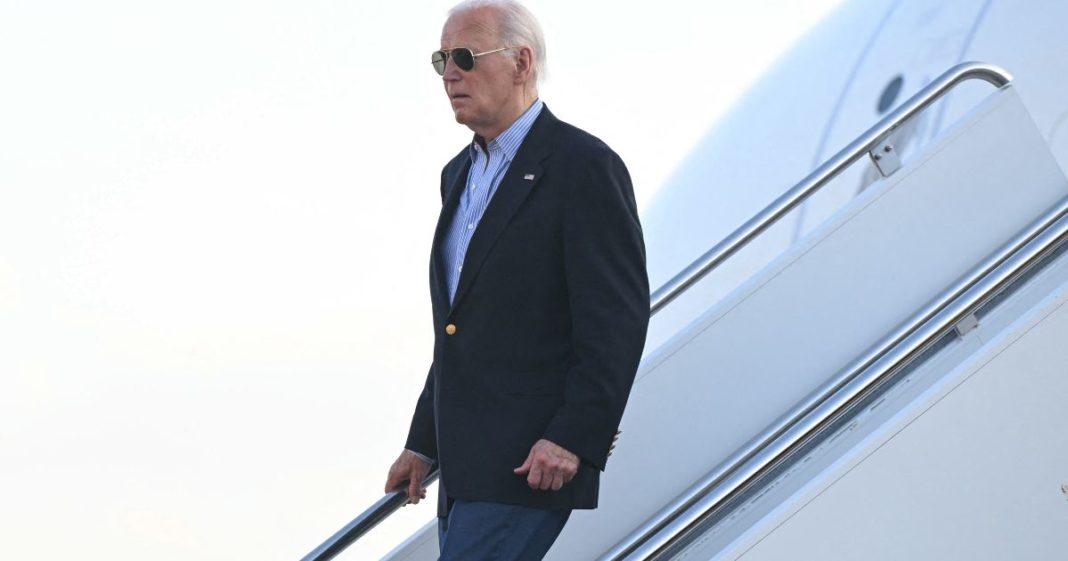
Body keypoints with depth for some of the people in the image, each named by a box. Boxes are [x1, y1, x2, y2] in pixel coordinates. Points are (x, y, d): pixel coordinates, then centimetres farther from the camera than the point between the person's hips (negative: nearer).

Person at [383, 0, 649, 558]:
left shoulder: (584, 166, -10)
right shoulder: (460, 174, 17)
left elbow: (618, 322, -15)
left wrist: (573, 439, -22)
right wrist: (423, 444, 20)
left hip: (533, 462, -9)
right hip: (468, 464, 9)